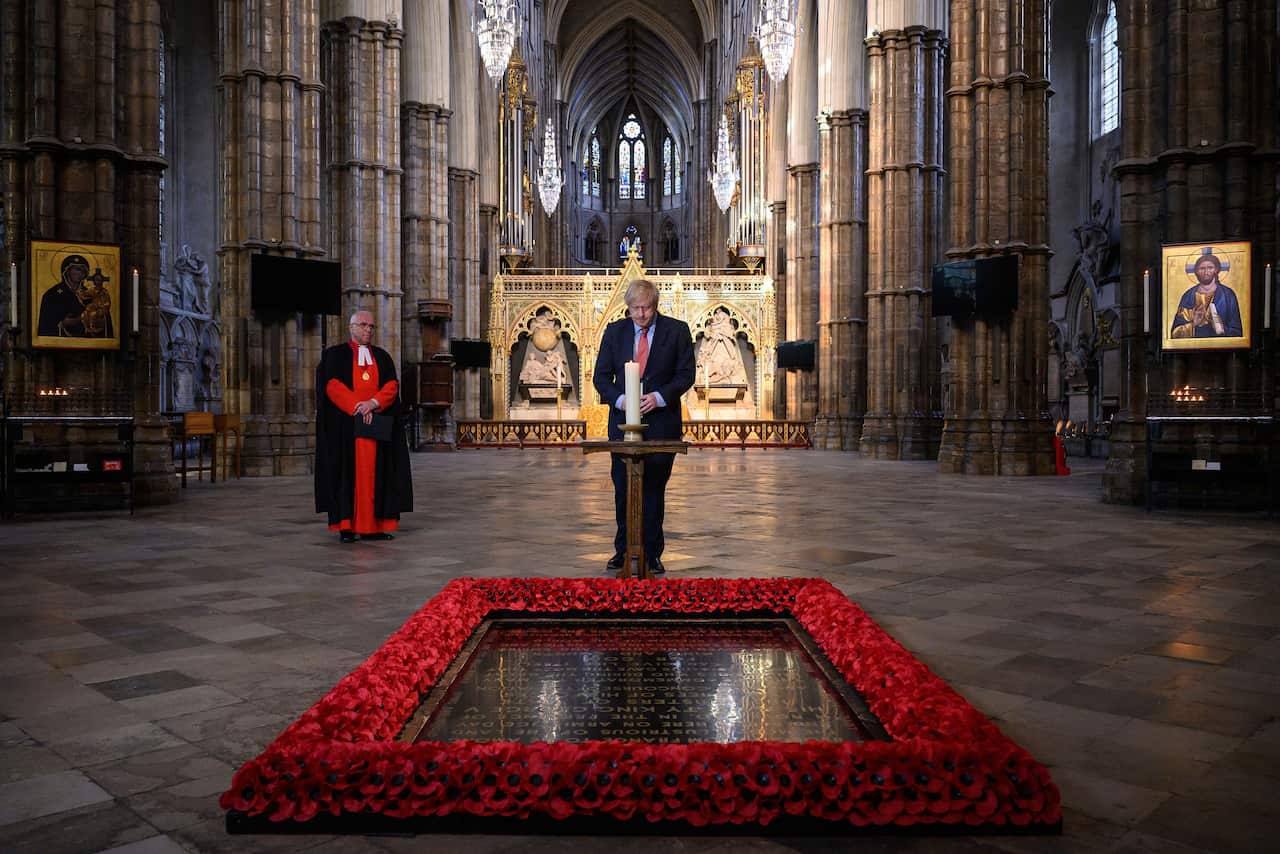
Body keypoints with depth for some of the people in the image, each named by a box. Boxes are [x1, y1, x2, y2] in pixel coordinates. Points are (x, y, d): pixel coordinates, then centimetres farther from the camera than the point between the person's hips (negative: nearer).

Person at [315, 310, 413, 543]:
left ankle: (373, 526, 2)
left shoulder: (382, 356, 15)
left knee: (375, 475, 0)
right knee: (348, 473, -4)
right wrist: (357, 407, -18)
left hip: (378, 424, 3)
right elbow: (332, 385, -7)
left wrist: (373, 403, -15)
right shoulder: (335, 355, 7)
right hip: (346, 425, -3)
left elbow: (392, 385, 3)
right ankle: (346, 526, -2)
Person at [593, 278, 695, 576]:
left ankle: (651, 553, 13)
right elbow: (601, 376, 6)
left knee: (654, 489, 4)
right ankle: (623, 549, 20)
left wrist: (659, 396, -15)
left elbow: (686, 374, 0)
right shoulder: (614, 331, 6)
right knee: (623, 487, 6)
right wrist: (620, 398, -12)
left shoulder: (677, 330, 1)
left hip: (661, 420, -2)